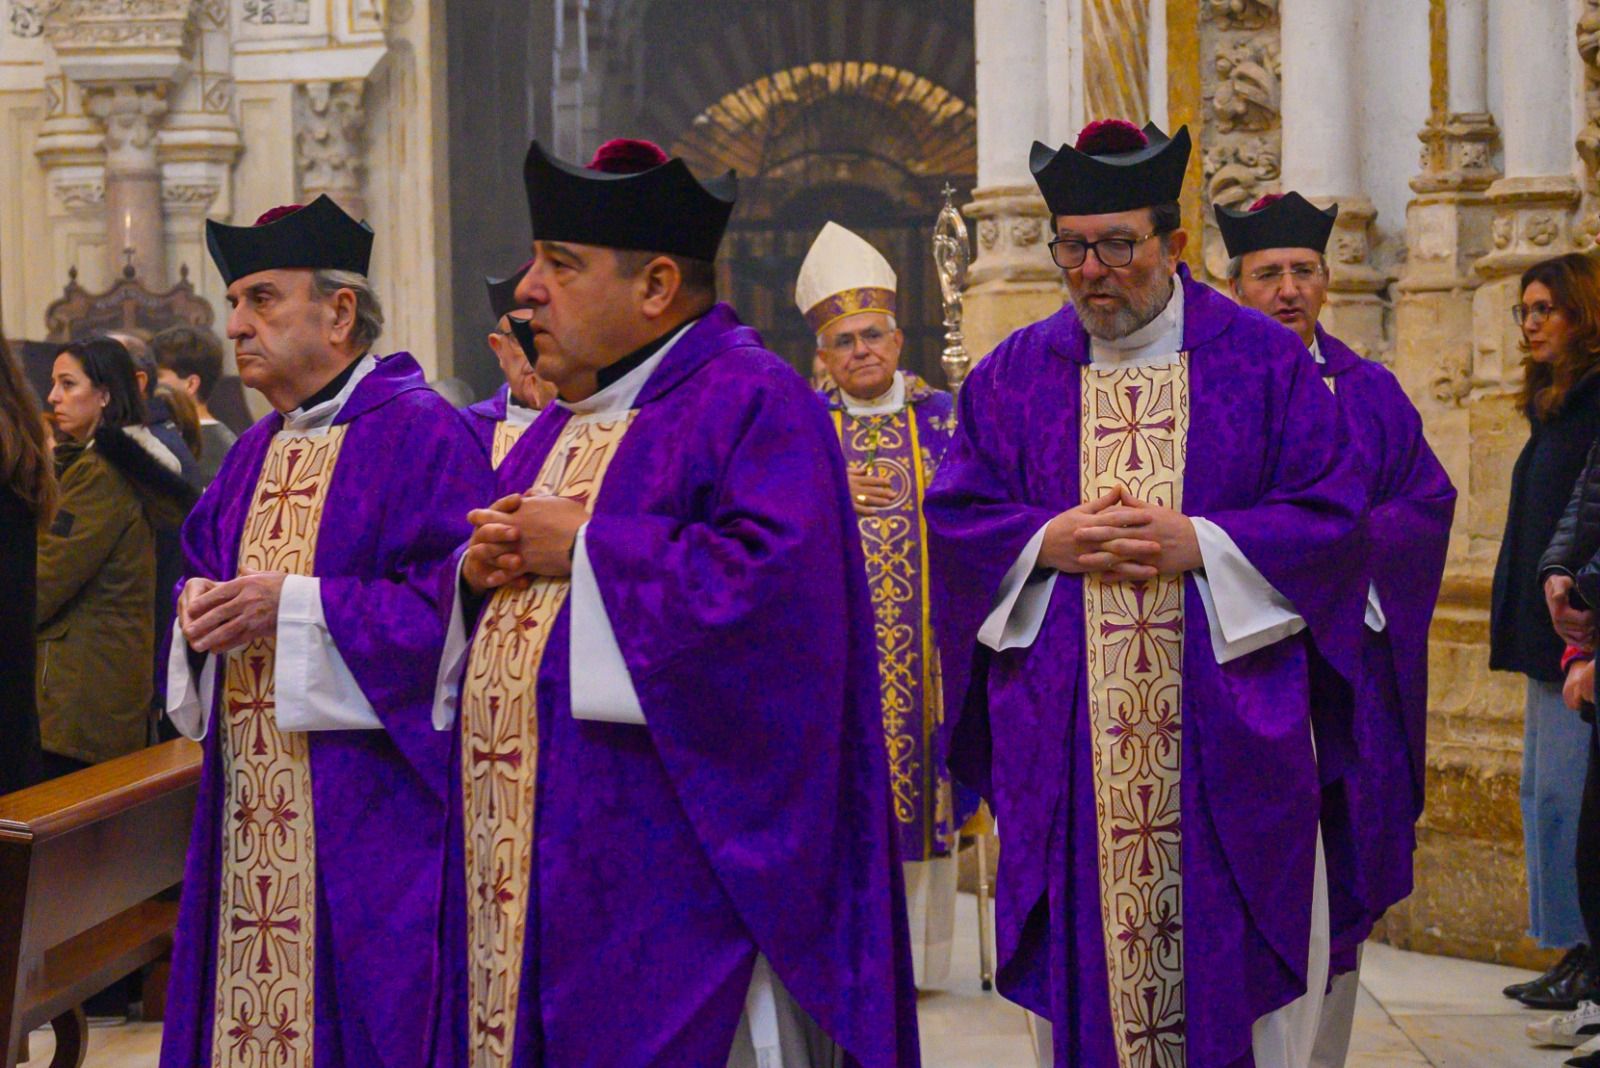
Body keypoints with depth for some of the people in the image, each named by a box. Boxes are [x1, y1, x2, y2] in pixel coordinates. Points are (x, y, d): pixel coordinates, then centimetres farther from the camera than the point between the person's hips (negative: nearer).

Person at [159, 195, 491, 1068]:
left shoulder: (421, 432, -8)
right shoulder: (254, 454, 18)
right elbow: (201, 569, 23)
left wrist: (294, 604, -20)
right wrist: (201, 607, -2)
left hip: (362, 806, -8)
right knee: (248, 996, 9)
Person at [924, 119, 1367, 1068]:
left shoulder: (1265, 360, 2)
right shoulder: (1014, 373, 8)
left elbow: (1331, 518, -1)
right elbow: (954, 519, 9)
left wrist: (1197, 544, -14)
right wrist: (1047, 541, -10)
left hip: (1224, 730, -2)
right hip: (1065, 738, 2)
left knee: (1229, 959, 2)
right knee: (1080, 955, 5)